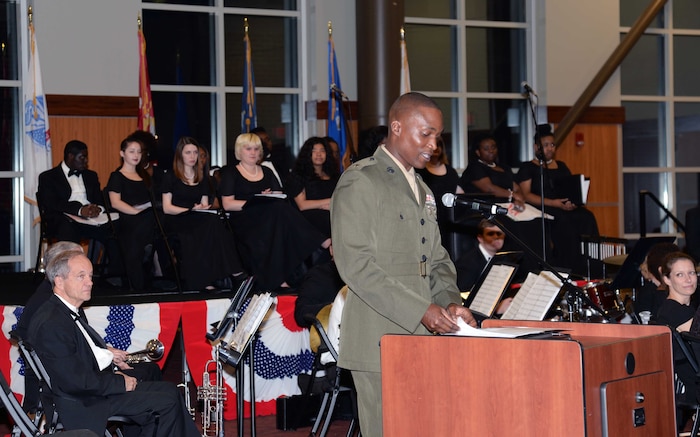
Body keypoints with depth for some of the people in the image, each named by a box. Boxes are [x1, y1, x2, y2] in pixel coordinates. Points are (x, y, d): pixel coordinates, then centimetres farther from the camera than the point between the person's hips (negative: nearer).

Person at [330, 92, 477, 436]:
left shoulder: (421, 190, 20)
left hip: (422, 338, 8)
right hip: (379, 340, -8)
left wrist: (450, 303, 1)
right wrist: (420, 311, -19)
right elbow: (356, 264, -16)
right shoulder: (360, 182, -7)